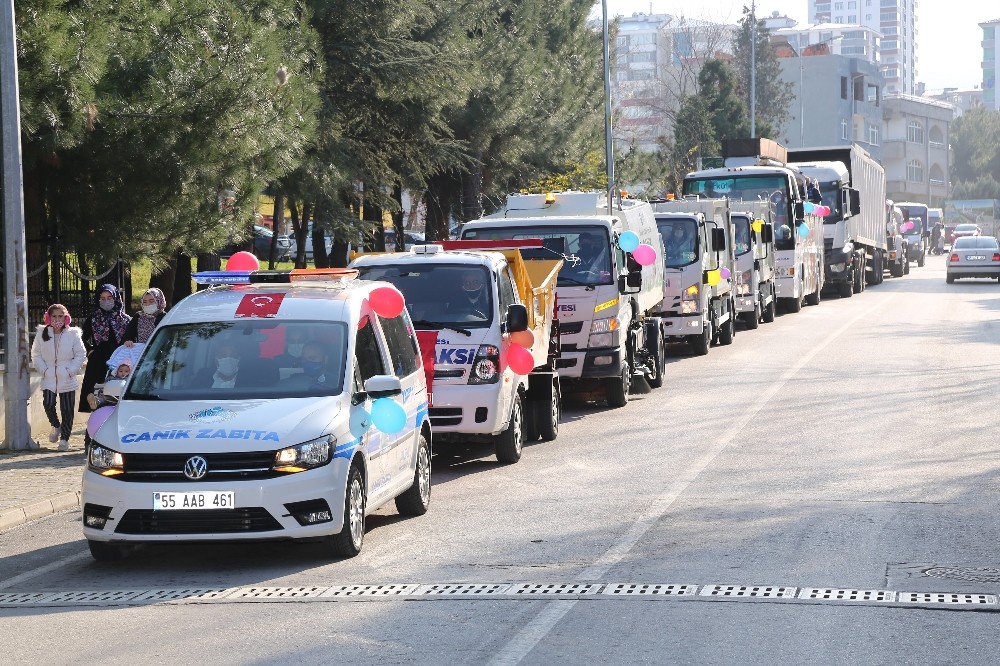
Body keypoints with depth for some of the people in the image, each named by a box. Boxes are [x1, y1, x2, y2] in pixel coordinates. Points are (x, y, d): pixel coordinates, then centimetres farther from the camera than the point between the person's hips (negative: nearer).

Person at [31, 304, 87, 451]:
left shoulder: (73, 334, -1)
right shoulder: (42, 334, 5)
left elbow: (81, 354, 2)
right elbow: (36, 354, 8)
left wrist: (71, 371, -7)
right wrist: (43, 369, -5)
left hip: (67, 379, -1)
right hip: (48, 379, 1)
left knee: (67, 409, 0)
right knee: (48, 404, -14)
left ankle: (64, 438, 12)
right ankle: (55, 425, 16)